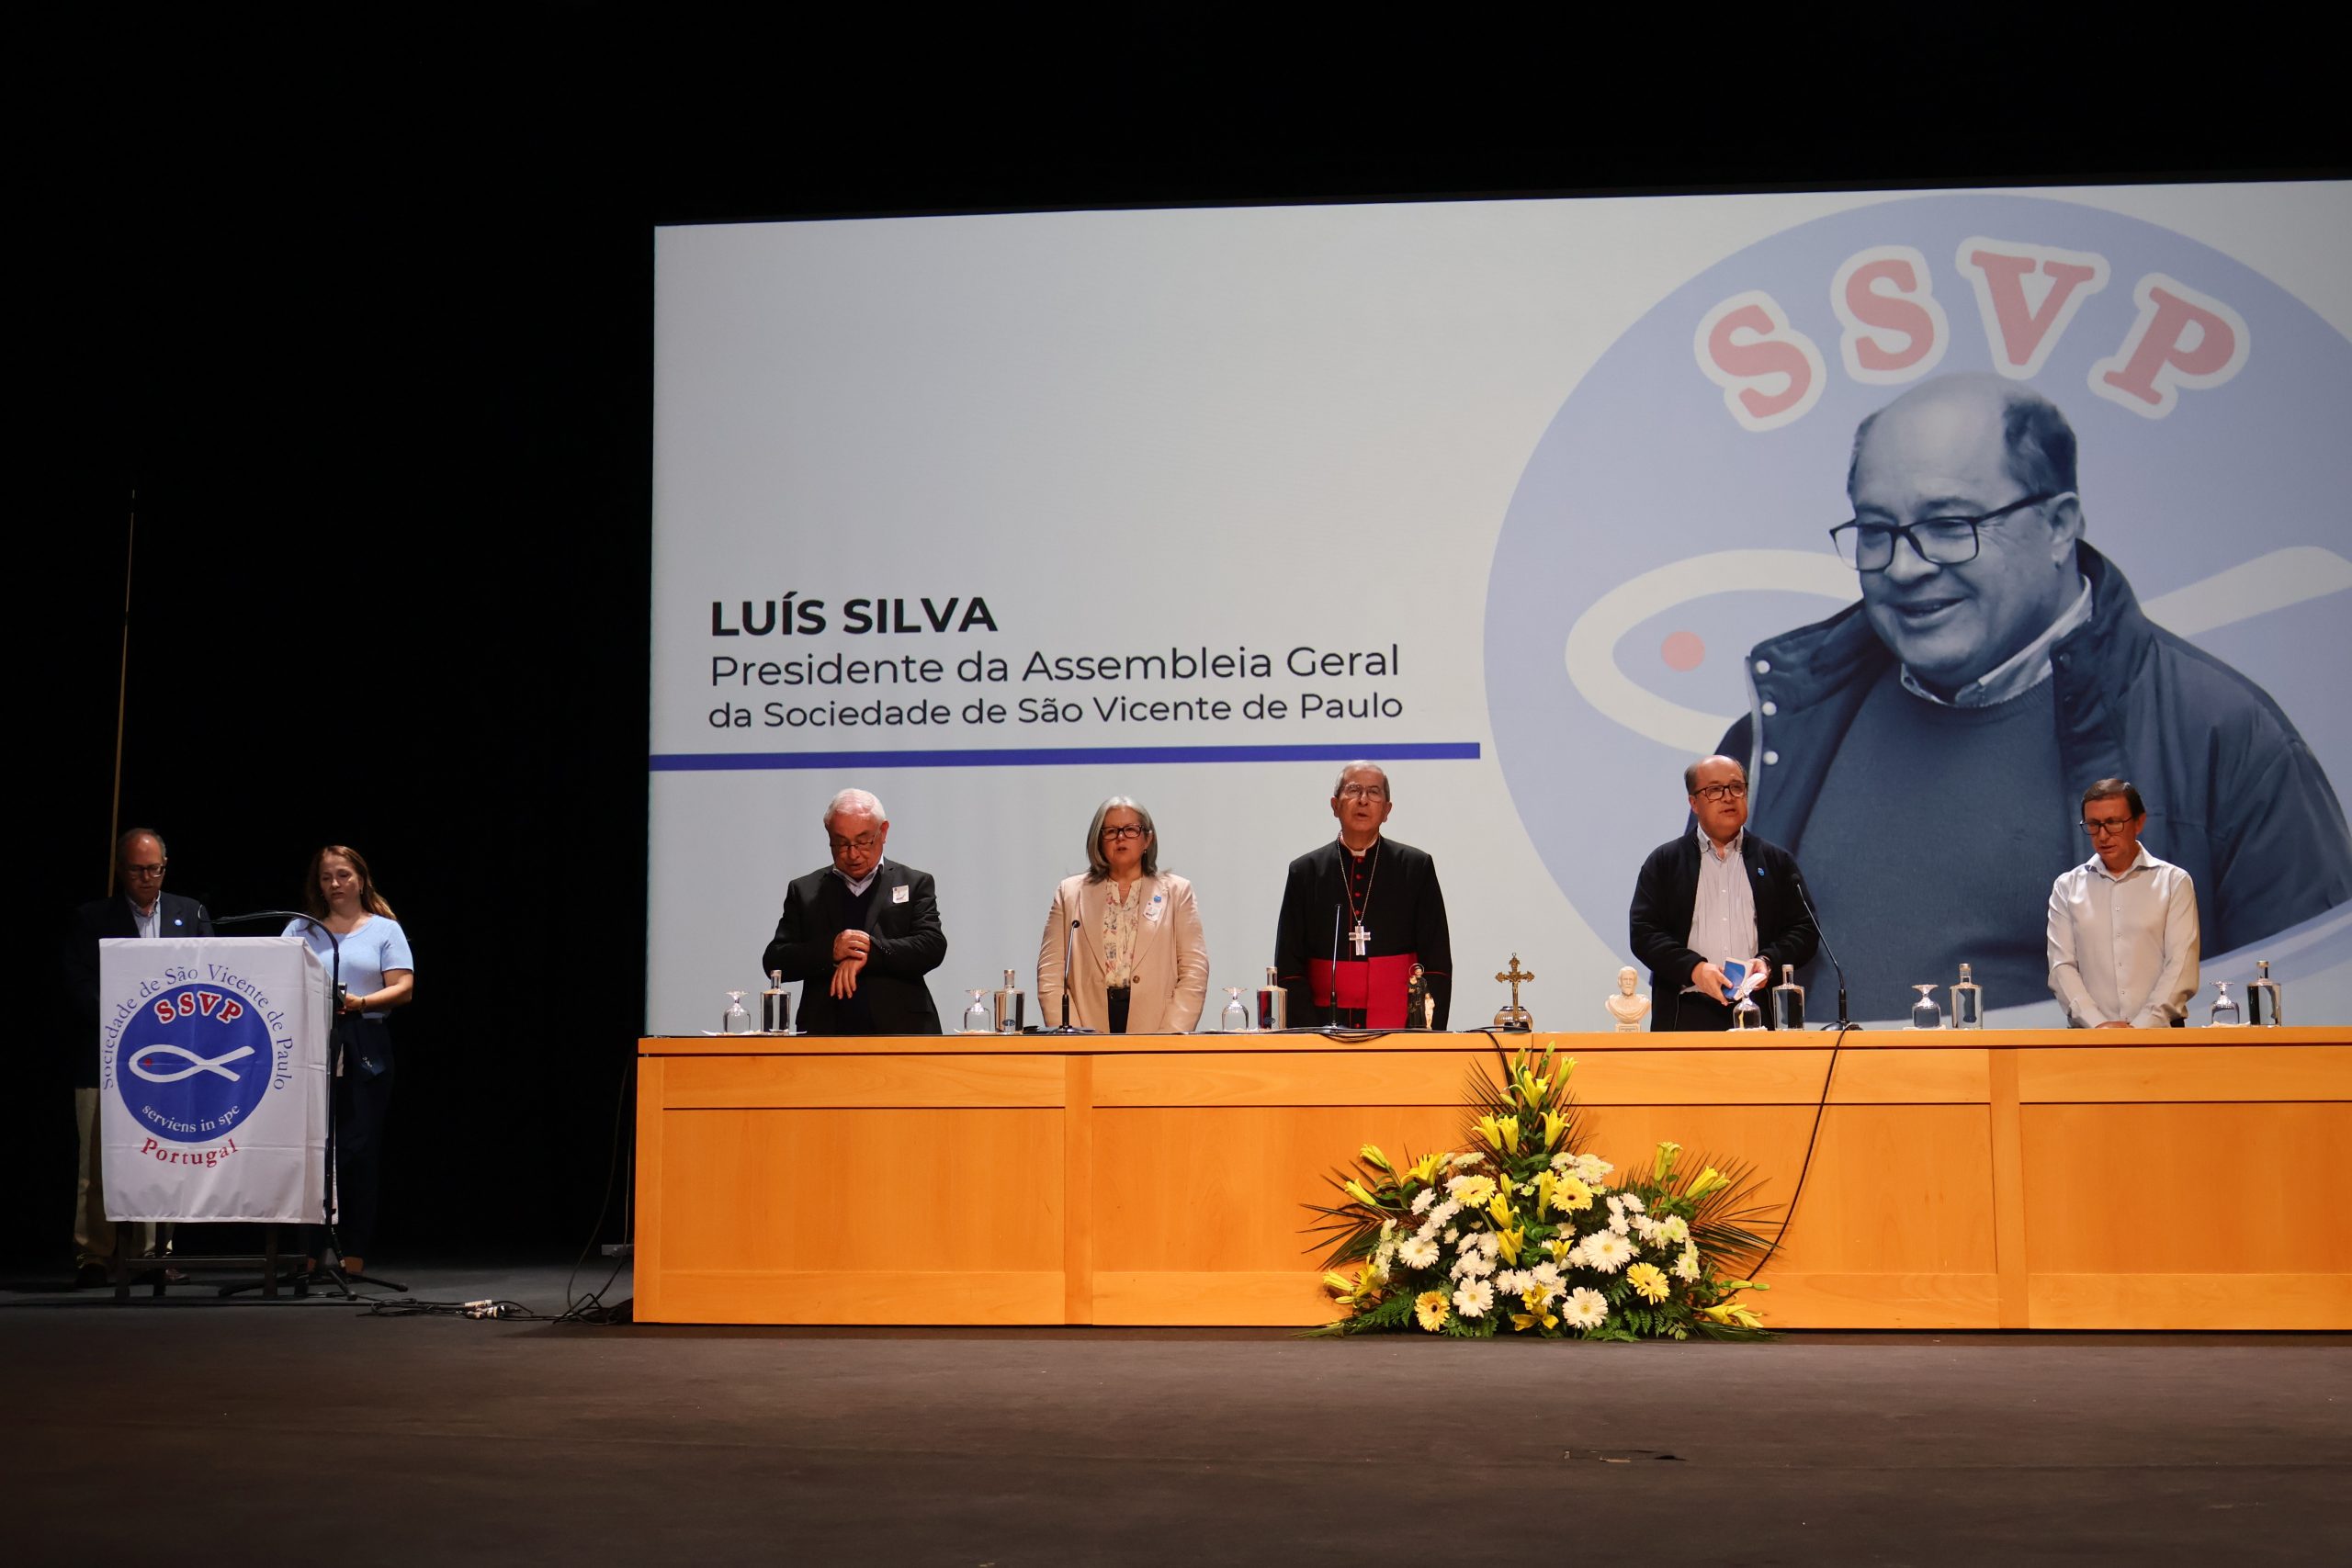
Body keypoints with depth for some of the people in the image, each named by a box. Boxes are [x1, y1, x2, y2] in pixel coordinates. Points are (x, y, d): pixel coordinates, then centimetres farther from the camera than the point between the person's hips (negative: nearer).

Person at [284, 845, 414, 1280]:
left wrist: (360, 1003, -14)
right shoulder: (300, 930, 17)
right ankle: (306, 1253, 0)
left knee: (358, 1149, -3)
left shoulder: (384, 930, 11)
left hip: (364, 1045, -1)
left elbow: (403, 989, 2)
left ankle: (354, 1253, 0)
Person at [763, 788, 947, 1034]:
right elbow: (773, 963, 8)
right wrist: (829, 951, -10)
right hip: (827, 1033, 1)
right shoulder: (805, 891, 14)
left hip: (900, 1030, -1)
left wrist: (868, 952, -13)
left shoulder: (915, 884, 11)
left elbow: (933, 946, -1)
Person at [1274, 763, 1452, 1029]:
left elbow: (1438, 966, 5)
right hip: (1324, 1031, 0)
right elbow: (1288, 967, 6)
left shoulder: (1417, 867, 7)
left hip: (1399, 1029, 0)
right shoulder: (1305, 871, 9)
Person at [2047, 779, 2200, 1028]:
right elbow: (2061, 966, 5)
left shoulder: (2174, 882, 8)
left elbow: (2181, 968, 1)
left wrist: (2142, 1026, -9)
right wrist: (2098, 1024, -8)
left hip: (2158, 1031, -1)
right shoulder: (2067, 887, 12)